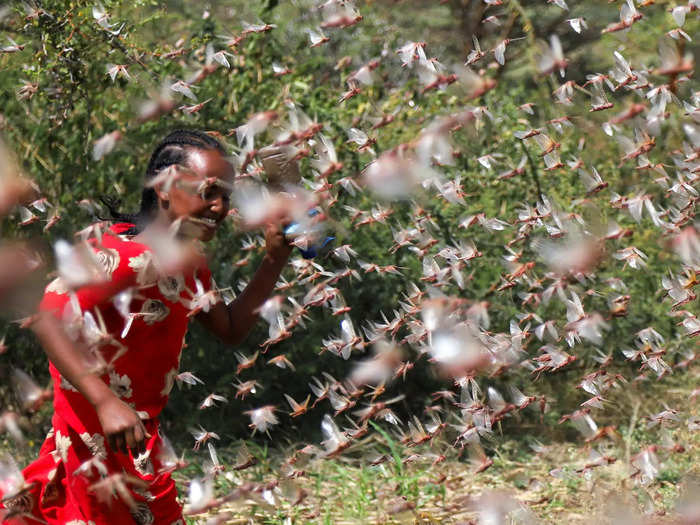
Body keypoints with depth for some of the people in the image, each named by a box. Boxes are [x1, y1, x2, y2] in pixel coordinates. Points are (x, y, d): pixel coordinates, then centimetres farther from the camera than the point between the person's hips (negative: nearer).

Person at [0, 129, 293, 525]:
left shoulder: (189, 262, 8)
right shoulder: (130, 254, -22)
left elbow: (231, 329, 17)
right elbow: (46, 317, -32)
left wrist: (274, 263, 3)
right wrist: (106, 403, -42)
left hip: (138, 430, 9)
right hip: (101, 433, -9)